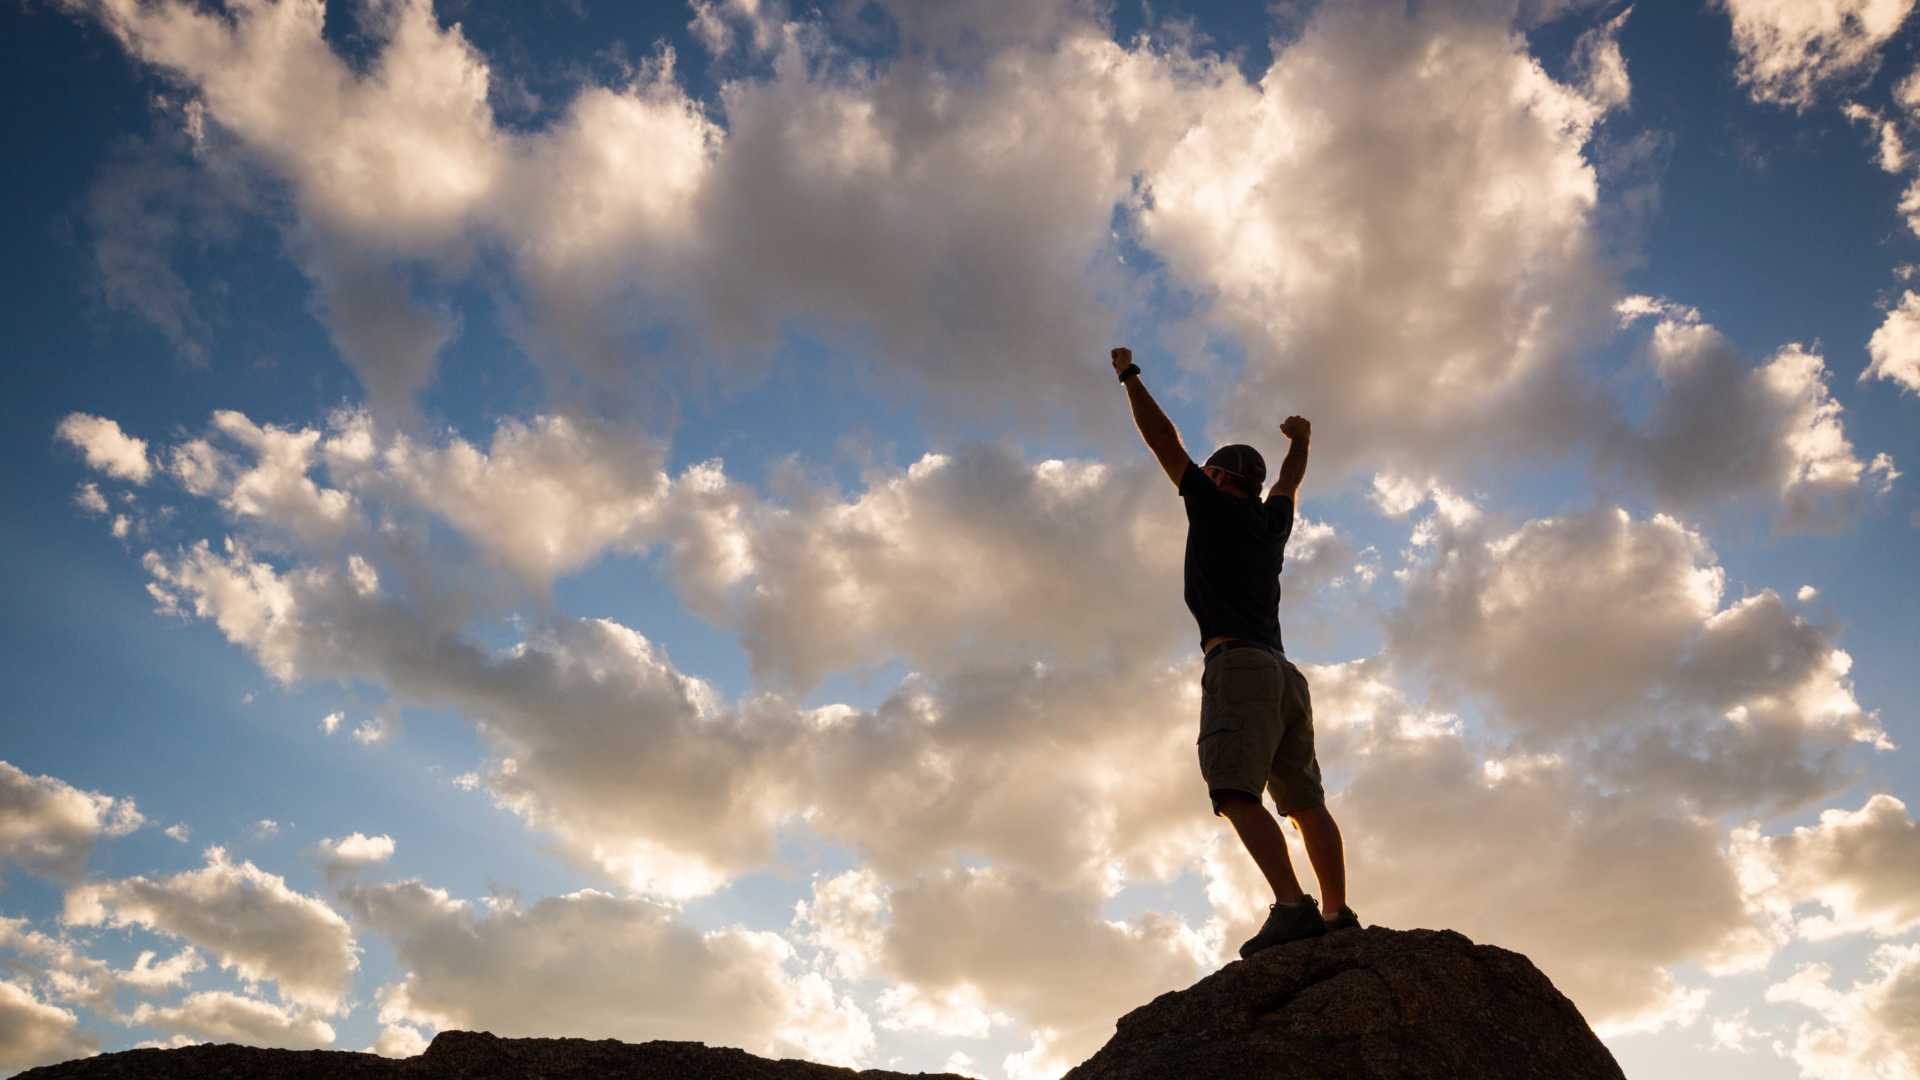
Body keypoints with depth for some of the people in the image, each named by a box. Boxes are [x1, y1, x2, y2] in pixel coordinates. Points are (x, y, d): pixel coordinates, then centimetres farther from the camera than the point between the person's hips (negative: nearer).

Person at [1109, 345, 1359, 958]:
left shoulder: (1217, 505, 9)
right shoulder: (1273, 522, 25)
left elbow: (1162, 439, 13)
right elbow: (1290, 479, 48)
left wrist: (1129, 375, 24)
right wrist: (1301, 441, 68)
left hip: (1237, 662, -8)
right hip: (1282, 671, 8)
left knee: (1236, 792, -19)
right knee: (1306, 800, 4)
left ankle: (1293, 907, -34)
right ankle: (1339, 915, -6)